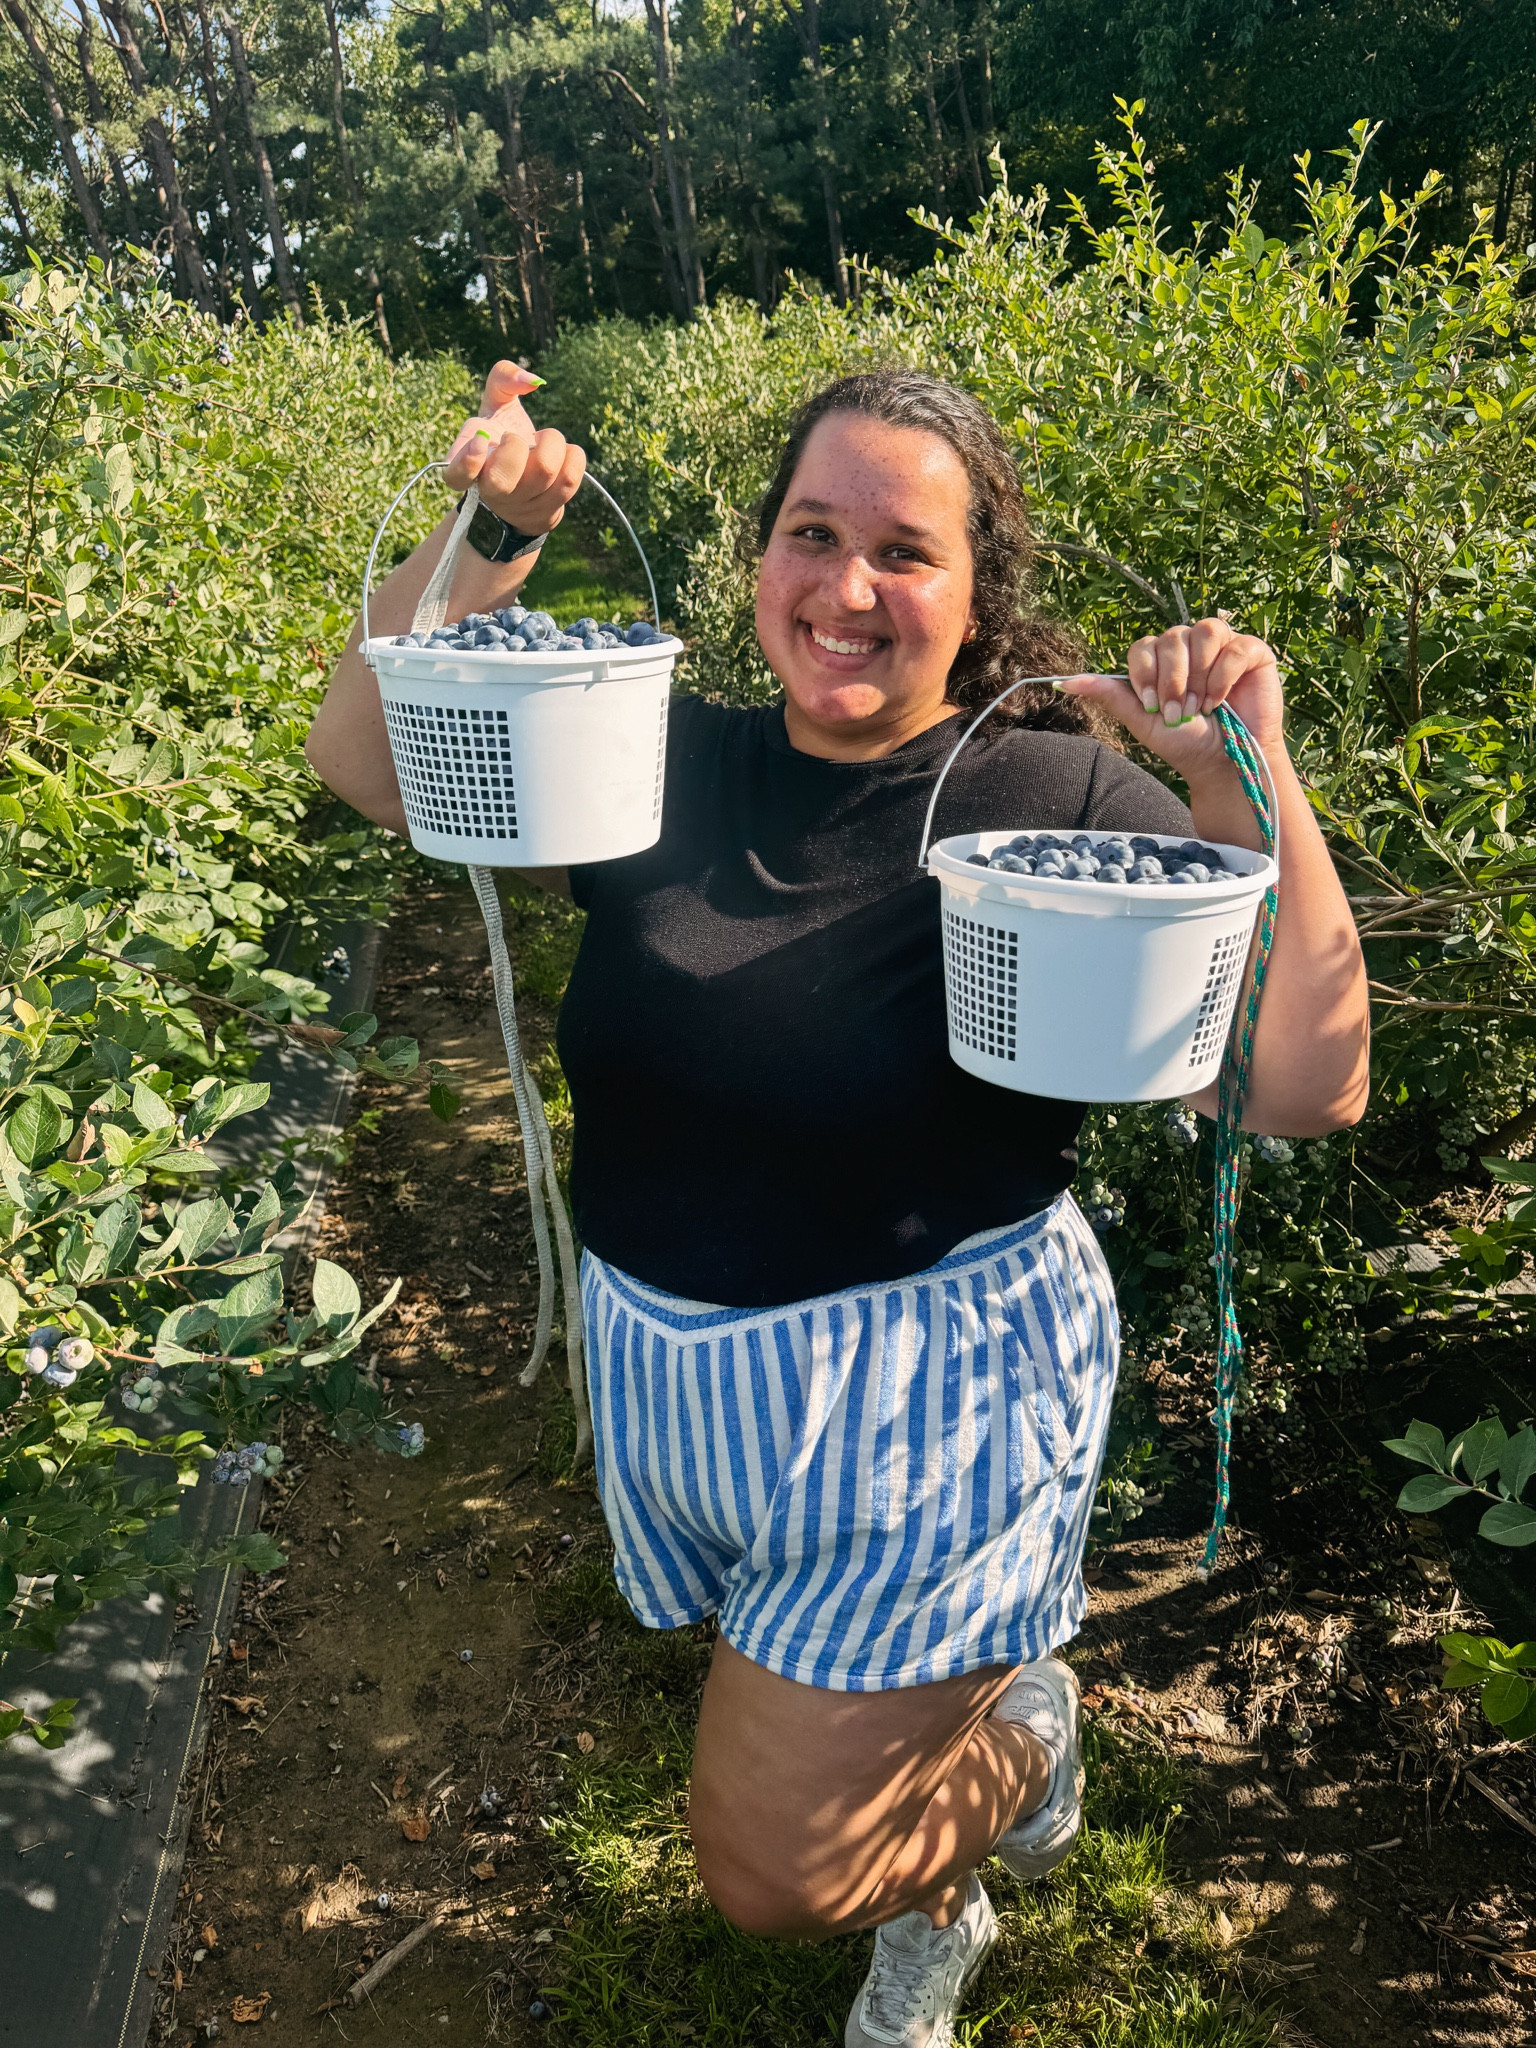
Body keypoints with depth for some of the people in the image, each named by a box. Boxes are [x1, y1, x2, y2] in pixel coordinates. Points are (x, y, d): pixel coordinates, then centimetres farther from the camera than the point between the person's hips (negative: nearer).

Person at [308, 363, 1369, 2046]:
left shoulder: (1061, 799, -15)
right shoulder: (673, 761, -2)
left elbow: (1304, 1088, -20)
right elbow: (366, 756, 1)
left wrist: (1244, 778, -32)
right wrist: (480, 545, -13)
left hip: (934, 1400, -5)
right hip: (670, 1381, 6)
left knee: (773, 1877, 9)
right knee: (813, 1733, 28)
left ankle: (1026, 1726, 38)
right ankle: (929, 1907, 62)